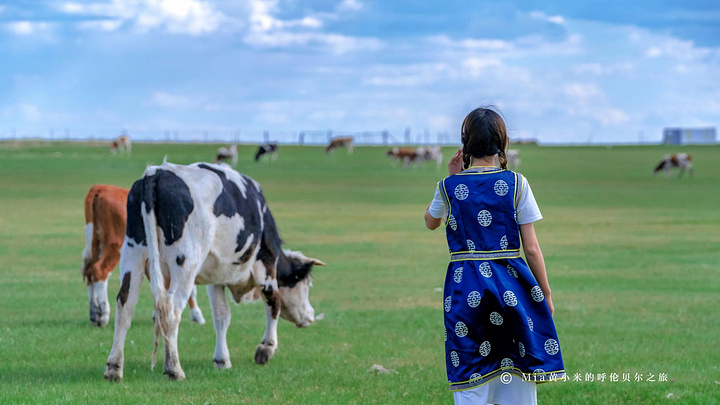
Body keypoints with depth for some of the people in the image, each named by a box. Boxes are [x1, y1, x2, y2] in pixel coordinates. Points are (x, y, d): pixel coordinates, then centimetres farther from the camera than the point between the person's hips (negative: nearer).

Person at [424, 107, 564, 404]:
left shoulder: (450, 186, -2)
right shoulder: (515, 183, -4)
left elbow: (431, 222, 21)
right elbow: (531, 248, -3)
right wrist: (546, 294, 7)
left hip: (465, 288, 1)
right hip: (511, 284, -1)